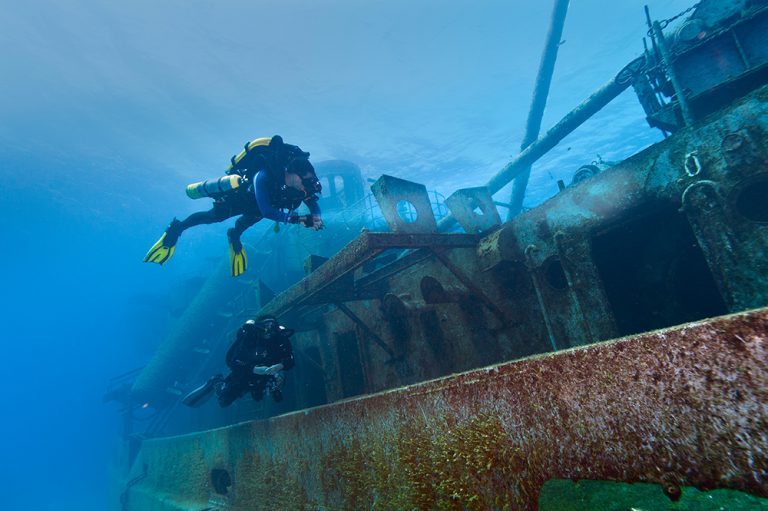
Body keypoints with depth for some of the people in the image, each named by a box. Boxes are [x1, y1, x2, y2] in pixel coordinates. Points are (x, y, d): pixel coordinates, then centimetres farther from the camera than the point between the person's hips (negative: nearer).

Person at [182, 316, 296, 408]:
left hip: (263, 375, 3)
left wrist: (280, 366, -41)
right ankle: (216, 383, 27)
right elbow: (231, 361, -28)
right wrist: (254, 369, -39)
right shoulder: (247, 334, -27)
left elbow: (289, 360, -20)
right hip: (243, 374, -3)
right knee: (224, 400, -5)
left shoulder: (281, 337, -21)